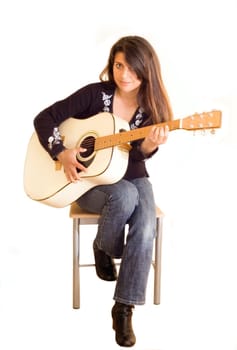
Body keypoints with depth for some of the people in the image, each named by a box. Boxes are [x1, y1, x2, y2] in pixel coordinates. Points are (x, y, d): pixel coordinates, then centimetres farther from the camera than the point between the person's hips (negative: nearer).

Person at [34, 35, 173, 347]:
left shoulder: (151, 107, -4)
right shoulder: (95, 93, -11)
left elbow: (140, 155, -15)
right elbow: (44, 119, -10)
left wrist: (150, 144, -37)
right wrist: (62, 155, -22)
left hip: (133, 178, 2)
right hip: (90, 179, -2)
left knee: (146, 227, -28)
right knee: (125, 196, -36)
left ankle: (124, 308, -17)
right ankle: (103, 248, -4)